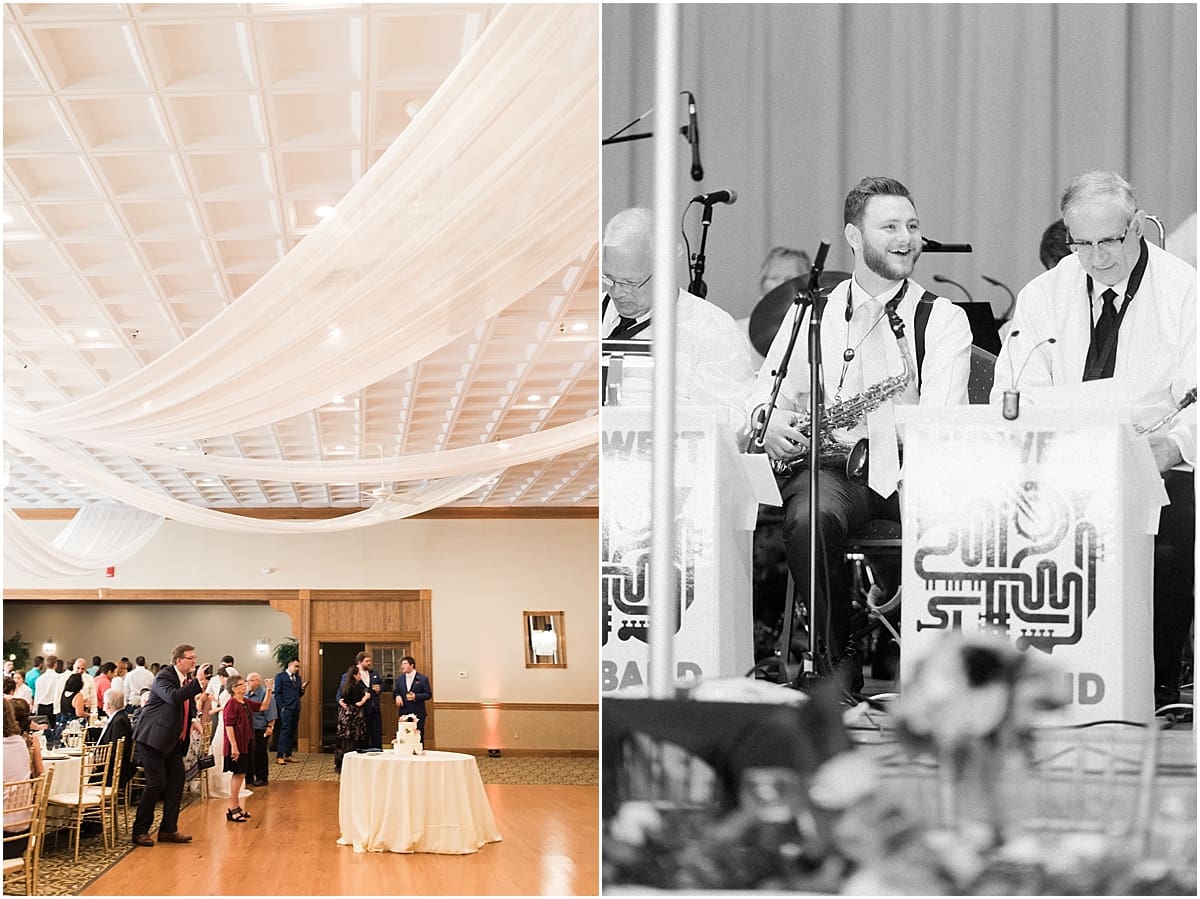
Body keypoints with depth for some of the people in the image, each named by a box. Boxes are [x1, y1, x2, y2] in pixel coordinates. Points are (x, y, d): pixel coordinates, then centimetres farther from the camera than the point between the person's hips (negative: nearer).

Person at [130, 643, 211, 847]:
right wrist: (197, 682, -30)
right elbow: (174, 697, -35)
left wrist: (193, 720, 1)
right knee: (156, 783, -9)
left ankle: (168, 830, 12)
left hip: (174, 740, 8)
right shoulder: (164, 676, -15)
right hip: (154, 738, -8)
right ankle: (140, 831, 0)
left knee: (176, 781, 5)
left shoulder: (188, 680, 9)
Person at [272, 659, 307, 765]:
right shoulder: (280, 676, 0)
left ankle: (288, 755, 12)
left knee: (292, 733, 7)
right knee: (285, 731, -12)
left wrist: (302, 689, -1)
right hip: (286, 708, -7)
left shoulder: (297, 678, 19)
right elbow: (277, 693, -5)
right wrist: (281, 707, -12)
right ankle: (279, 756, -14)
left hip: (296, 709, 7)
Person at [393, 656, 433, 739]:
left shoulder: (422, 679, -1)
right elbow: (395, 692, 17)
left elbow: (428, 694, -3)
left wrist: (416, 696, -17)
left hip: (418, 714, -3)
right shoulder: (399, 679, 11)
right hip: (404, 713, 3)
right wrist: (397, 696, -7)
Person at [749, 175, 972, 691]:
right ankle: (836, 662, -14)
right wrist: (770, 418, -10)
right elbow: (770, 388, 15)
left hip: (912, 466, -1)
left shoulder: (943, 318, 8)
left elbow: (940, 420, -6)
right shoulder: (810, 313, 15)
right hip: (833, 465, 1)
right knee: (809, 517, -33)